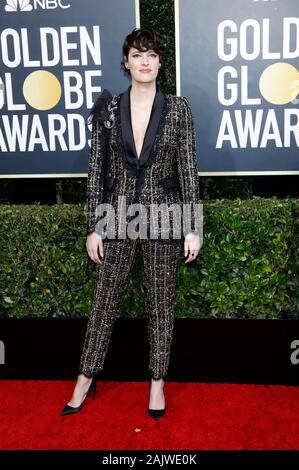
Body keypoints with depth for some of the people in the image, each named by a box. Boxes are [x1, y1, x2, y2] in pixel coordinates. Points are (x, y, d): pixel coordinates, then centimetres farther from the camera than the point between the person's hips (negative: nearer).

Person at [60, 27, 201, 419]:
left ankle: (157, 382, 27)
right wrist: (93, 227, -1)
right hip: (119, 218, 1)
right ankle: (86, 379, 28)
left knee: (160, 305, 9)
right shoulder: (108, 109, 2)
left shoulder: (178, 108, -1)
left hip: (164, 218, -1)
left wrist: (193, 228, -6)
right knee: (104, 303, 10)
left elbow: (188, 171, -2)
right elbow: (97, 170, 2)